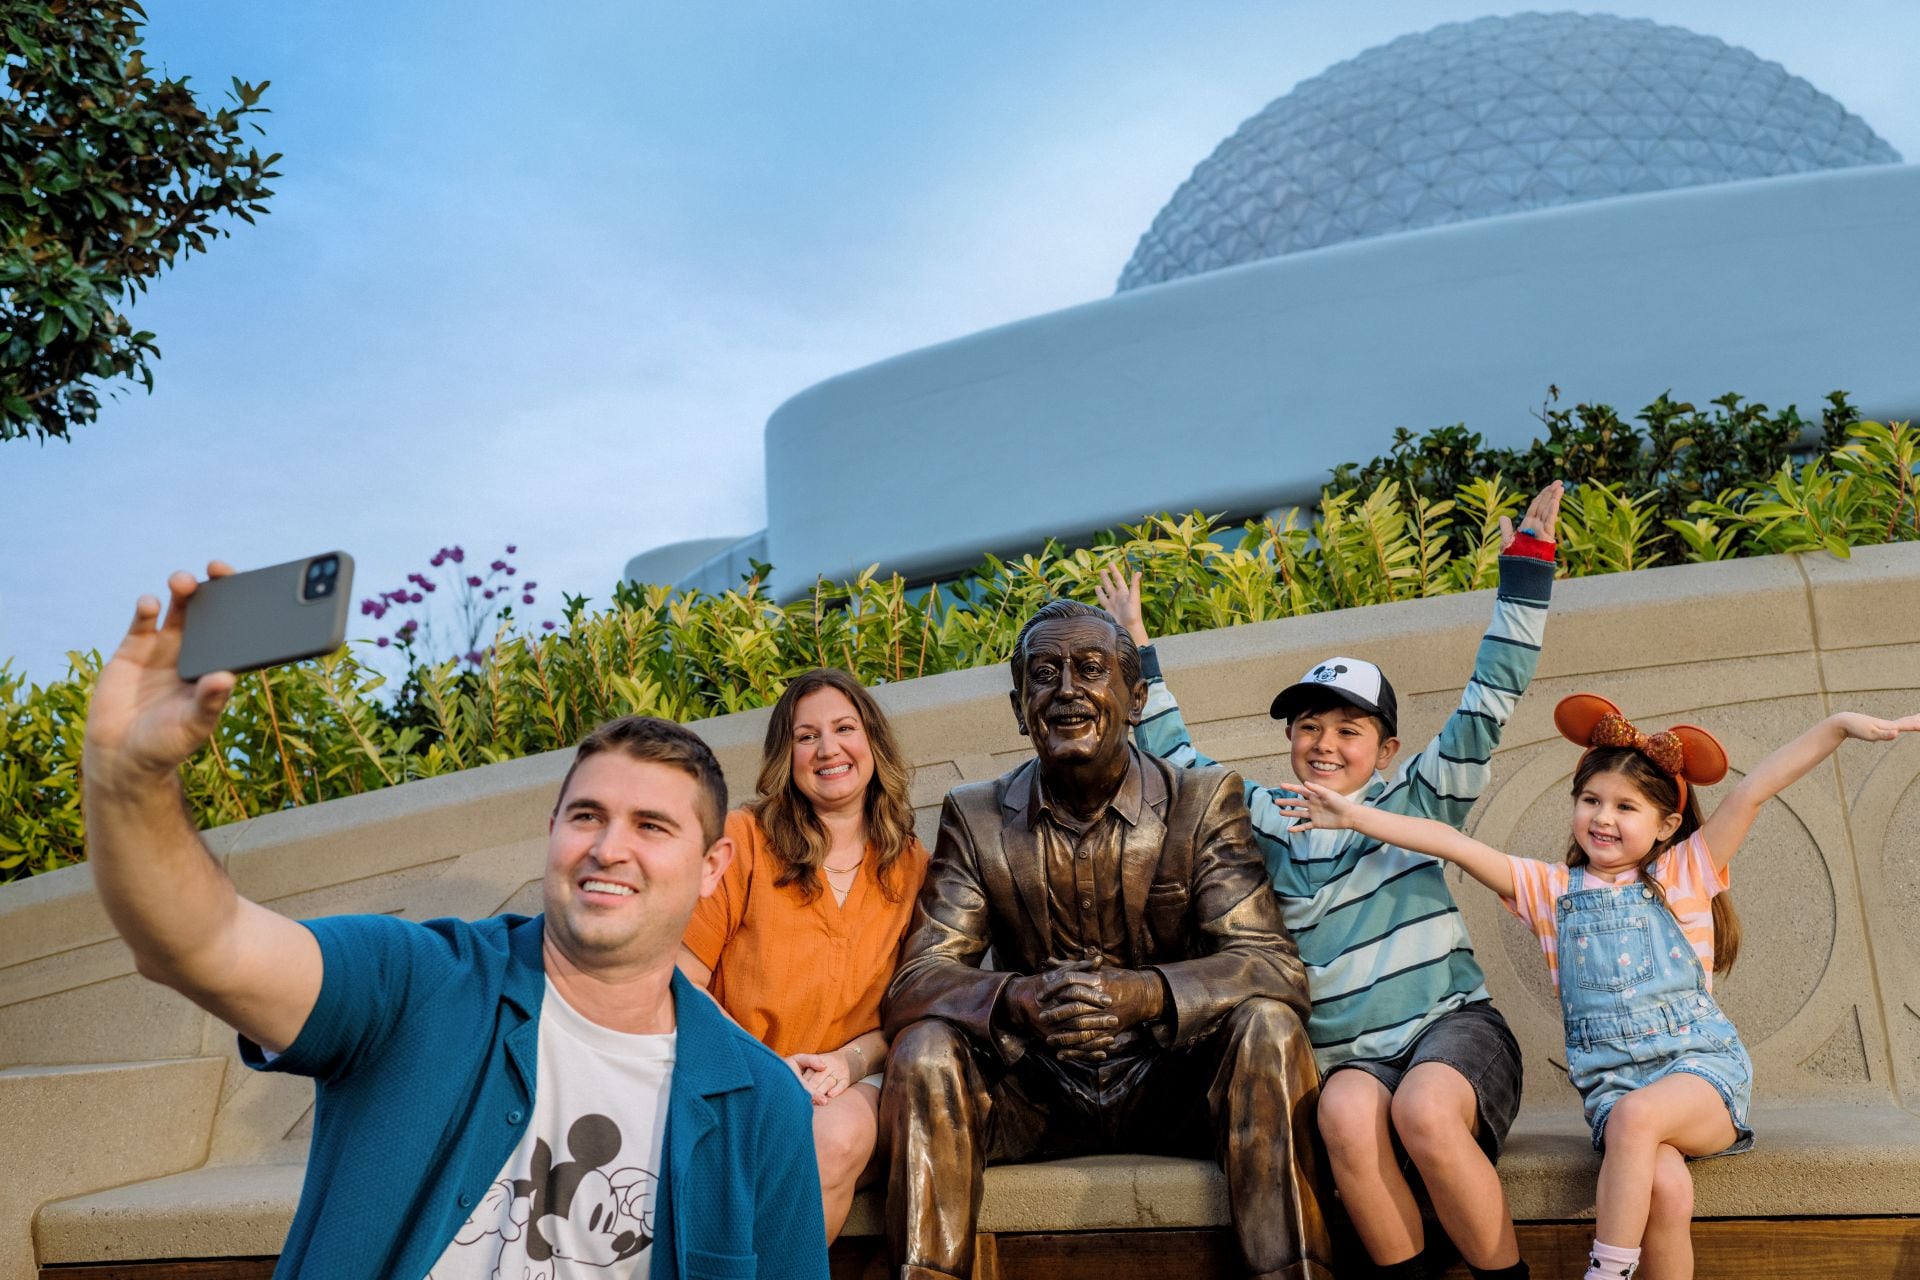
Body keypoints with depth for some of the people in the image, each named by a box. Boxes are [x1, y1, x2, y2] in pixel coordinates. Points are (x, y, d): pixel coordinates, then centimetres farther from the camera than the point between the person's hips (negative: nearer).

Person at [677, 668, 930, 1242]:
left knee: (837, 1135, -32)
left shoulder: (911, 866, 6)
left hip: (849, 1086, 2)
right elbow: (681, 984, -4)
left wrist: (851, 1058, -11)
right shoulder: (742, 840, -3)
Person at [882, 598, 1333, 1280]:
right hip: (1034, 1094, 1)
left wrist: (1147, 991, -34)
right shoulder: (975, 817, -1)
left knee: (1266, 1023, -28)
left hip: (1171, 1084, -1)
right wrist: (1014, 997, -32)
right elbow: (914, 982, -8)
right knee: (925, 1048, -25)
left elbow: (1275, 968, -14)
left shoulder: (1204, 802, -4)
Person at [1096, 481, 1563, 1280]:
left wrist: (1526, 569, -2)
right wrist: (1136, 649, 19)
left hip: (1451, 1027, -1)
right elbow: (1174, 760, 19)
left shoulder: (1416, 802, 6)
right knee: (1348, 1113, -33)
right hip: (1347, 1057, 2)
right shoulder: (1266, 821, 12)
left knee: (1423, 1110, -33)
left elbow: (1487, 706, 1)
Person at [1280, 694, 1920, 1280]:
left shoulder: (1685, 872, 7)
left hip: (1702, 1066, -1)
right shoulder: (1552, 890, 11)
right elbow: (1453, 843, 3)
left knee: (1637, 1115, -34)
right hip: (1610, 1081, 1)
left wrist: (1840, 724, -10)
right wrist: (1356, 815, -3)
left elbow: (1752, 791, -3)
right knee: (1662, 1188, -29)